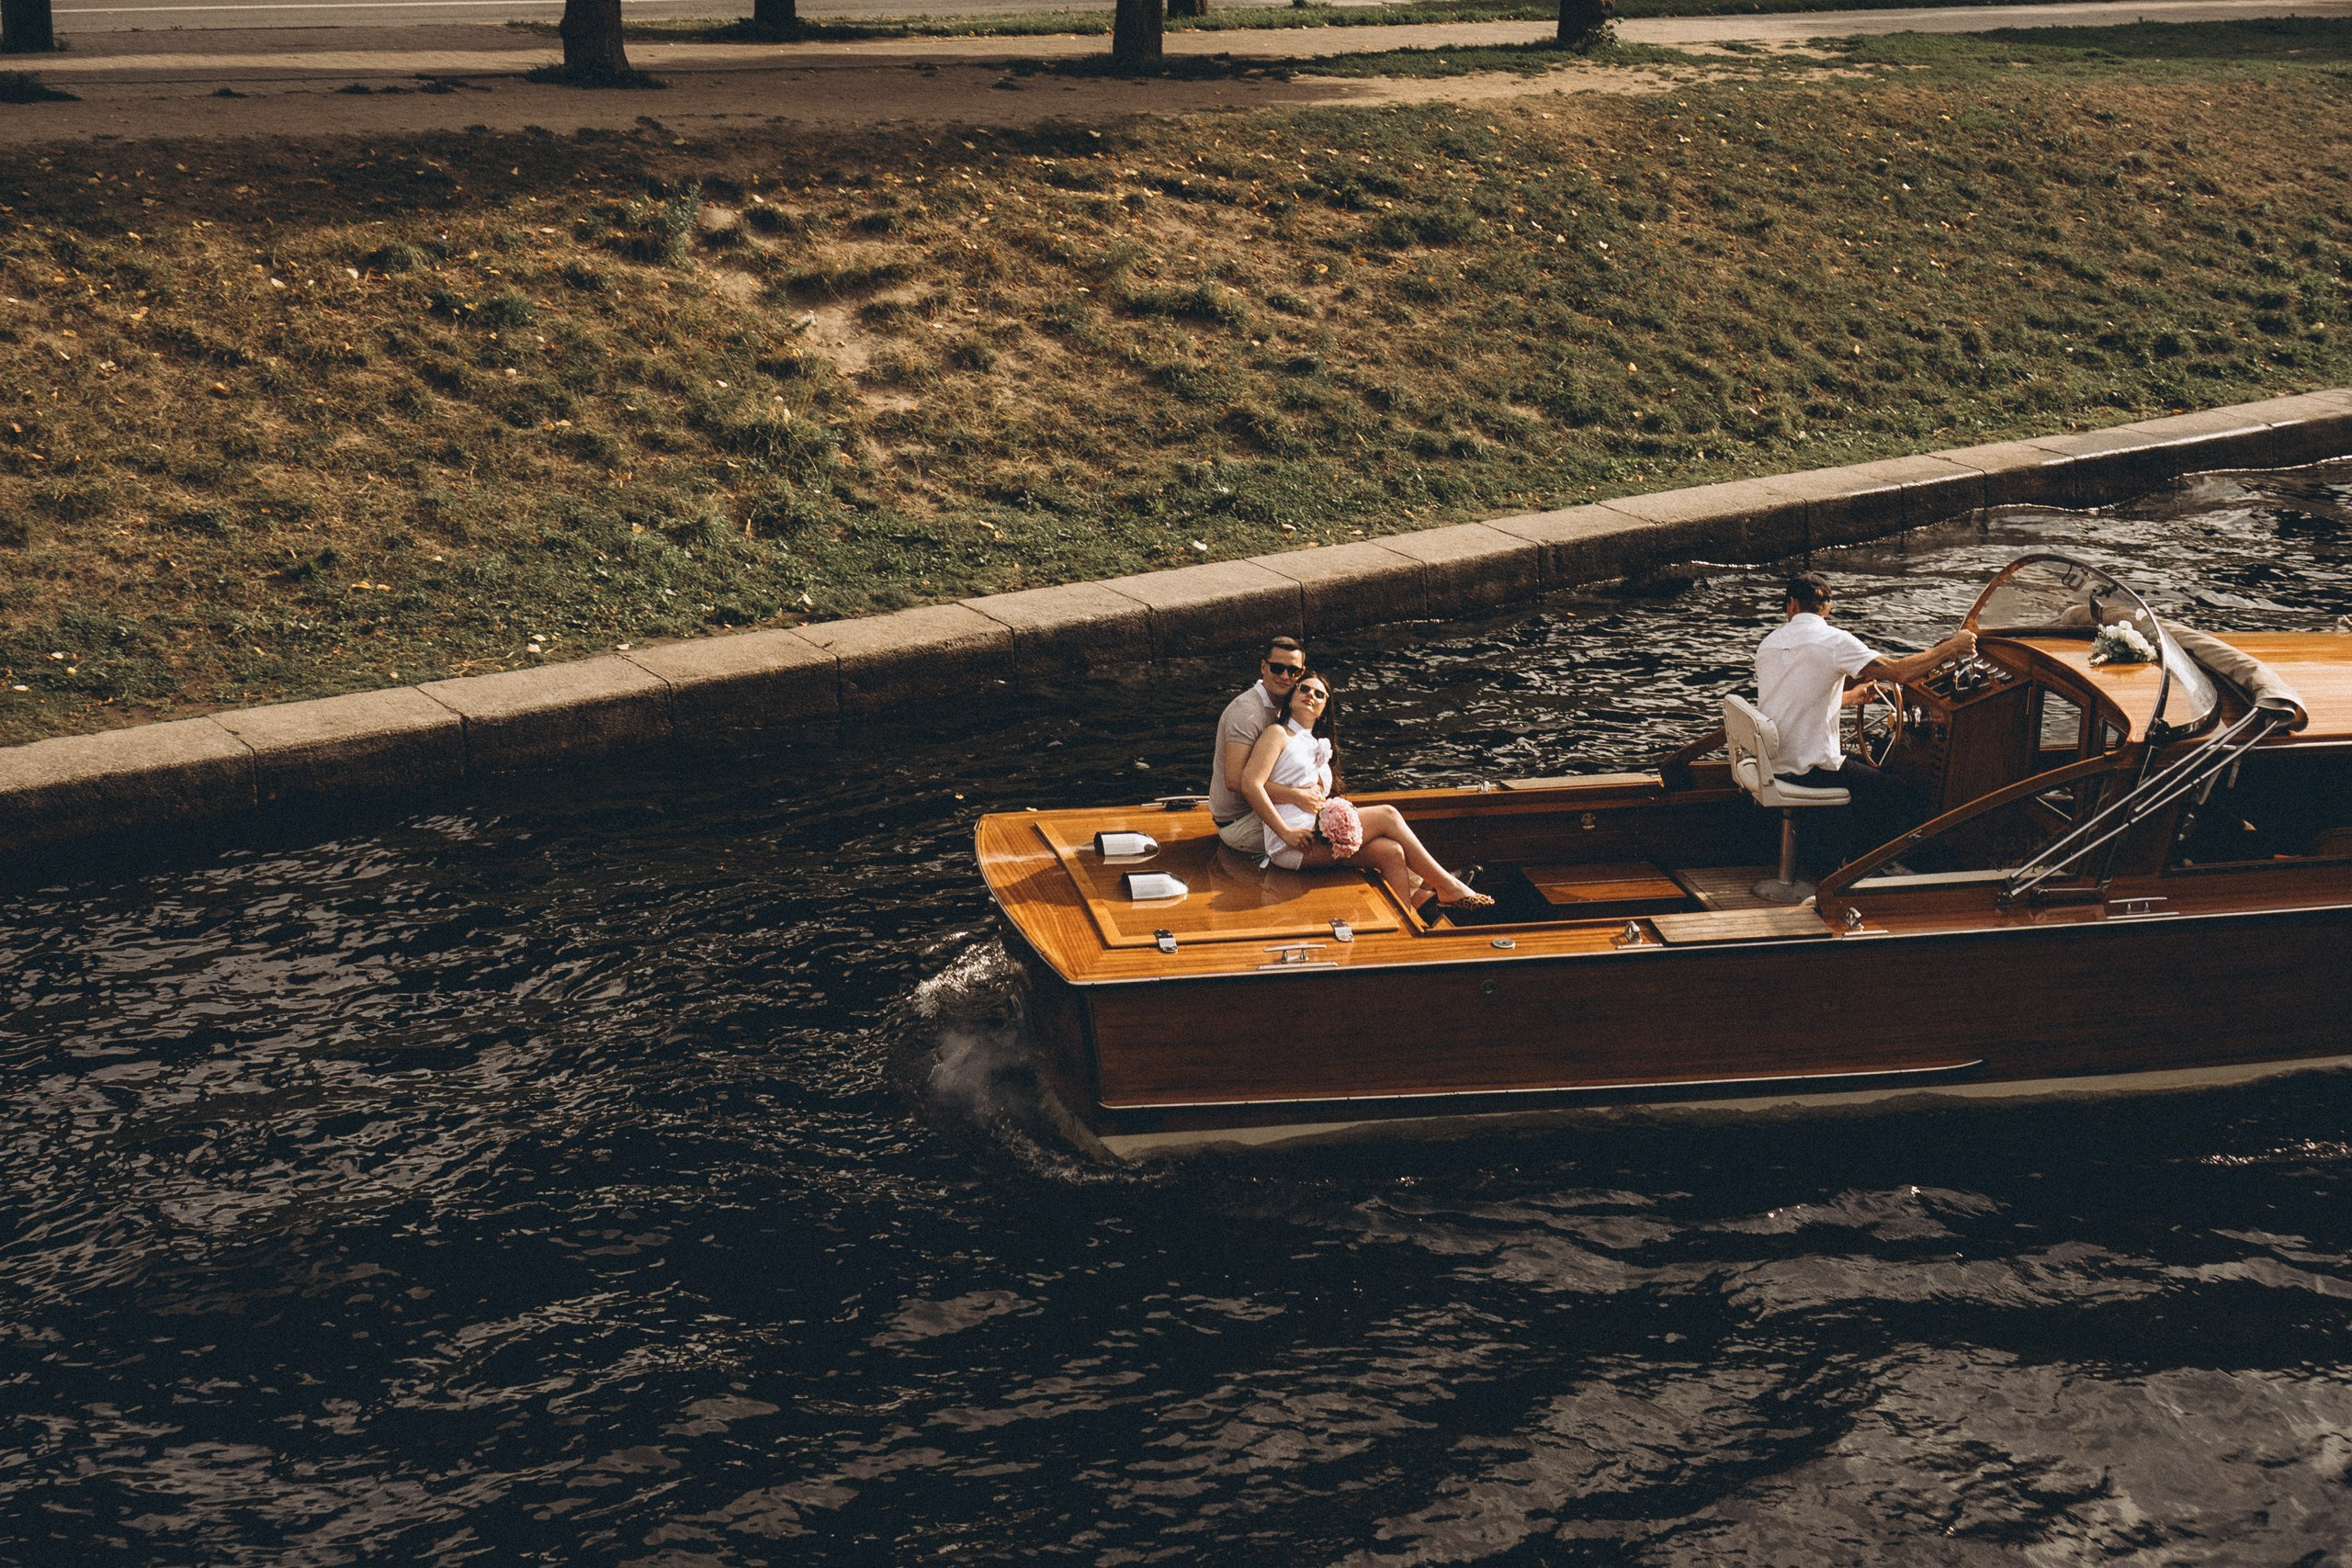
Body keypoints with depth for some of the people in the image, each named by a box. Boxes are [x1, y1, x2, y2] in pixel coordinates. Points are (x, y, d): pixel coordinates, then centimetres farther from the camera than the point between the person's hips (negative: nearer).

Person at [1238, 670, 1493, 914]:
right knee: (1387, 816, -11)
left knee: (1391, 852, -14)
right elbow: (1250, 785, -11)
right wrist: (1286, 833, -18)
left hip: (1319, 835, 8)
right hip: (1291, 847, -8)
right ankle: (1449, 888, -3)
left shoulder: (1319, 746, 28)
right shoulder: (1278, 734, 2)